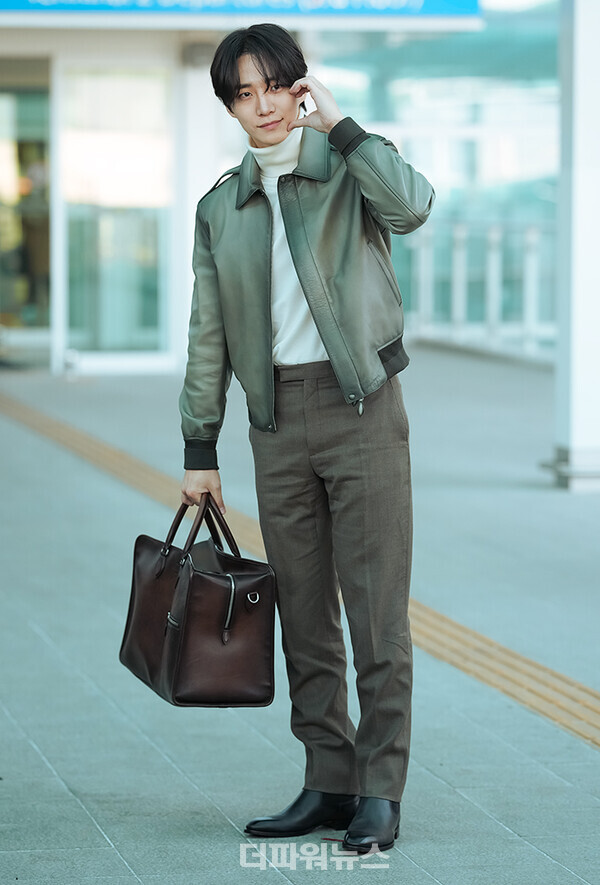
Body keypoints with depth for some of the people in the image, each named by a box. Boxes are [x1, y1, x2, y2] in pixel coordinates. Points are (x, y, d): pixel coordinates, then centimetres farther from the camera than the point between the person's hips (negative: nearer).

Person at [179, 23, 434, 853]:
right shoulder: (220, 209, 12)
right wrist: (199, 450, 10)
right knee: (304, 615, 7)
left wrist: (337, 123, -16)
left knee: (377, 607, -6)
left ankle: (380, 792, -2)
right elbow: (208, 335, 13)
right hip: (278, 418, 4)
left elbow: (412, 206, -24)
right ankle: (329, 784, 15)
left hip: (362, 404, -4)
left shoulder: (351, 168, 0)